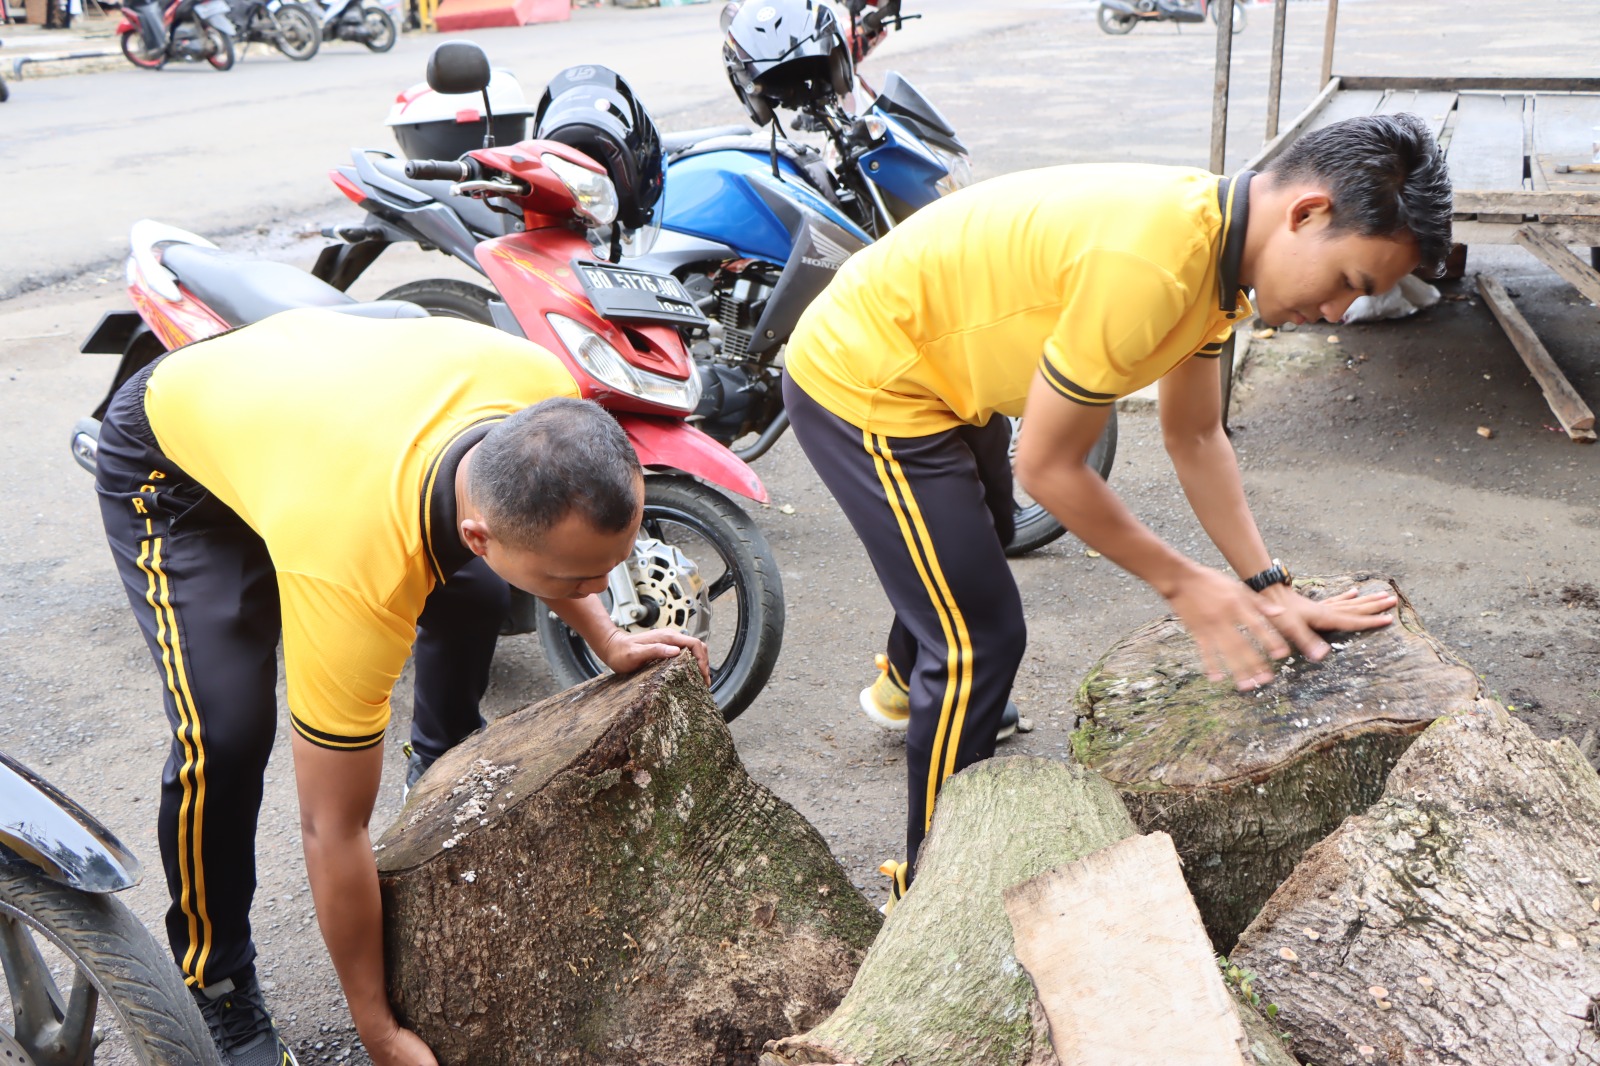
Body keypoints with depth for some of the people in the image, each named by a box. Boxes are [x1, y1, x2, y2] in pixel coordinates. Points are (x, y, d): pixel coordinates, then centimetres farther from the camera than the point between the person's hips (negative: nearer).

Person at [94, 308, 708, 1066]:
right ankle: (216, 992, 6)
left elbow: (558, 525, -3)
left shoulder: (548, 396, -32)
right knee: (226, 736, -19)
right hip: (174, 454, -6)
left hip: (303, 386, 6)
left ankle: (443, 765, 42)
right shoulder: (354, 577, -45)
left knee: (472, 593, 11)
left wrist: (604, 640, -12)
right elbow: (333, 832, -31)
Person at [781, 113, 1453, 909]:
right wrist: (1182, 583, -14)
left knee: (981, 544, 33)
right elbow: (1048, 467, -25)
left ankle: (907, 686, 65)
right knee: (981, 640, -7)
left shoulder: (1213, 242, -4)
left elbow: (1196, 437, 4)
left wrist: (1270, 589, -2)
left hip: (937, 363, 10)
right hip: (862, 388, -10)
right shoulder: (1146, 267, -34)